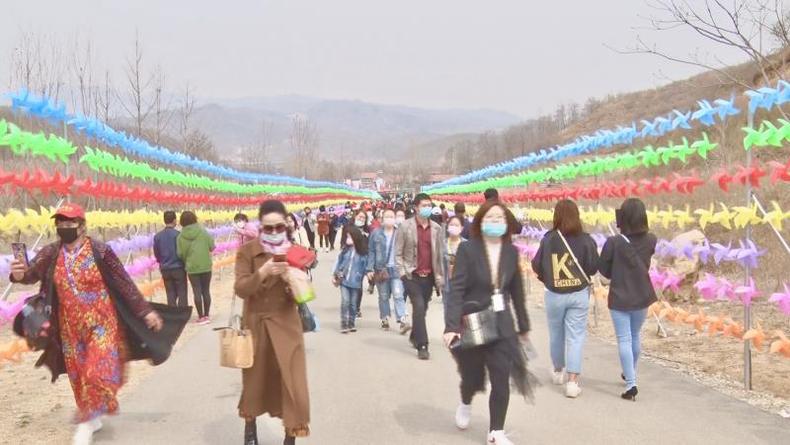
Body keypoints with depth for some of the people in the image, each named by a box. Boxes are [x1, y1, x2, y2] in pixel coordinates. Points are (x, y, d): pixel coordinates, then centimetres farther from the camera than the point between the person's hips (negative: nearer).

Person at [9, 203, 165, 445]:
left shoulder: (100, 251, -13)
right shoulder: (51, 253, -2)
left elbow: (125, 283, -10)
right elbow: (33, 273, -13)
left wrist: (145, 310, -10)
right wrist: (20, 275, -37)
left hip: (101, 323, -4)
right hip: (70, 327, 4)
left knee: (96, 372, -9)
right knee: (78, 375, 13)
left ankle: (87, 421, 10)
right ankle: (93, 417, 33)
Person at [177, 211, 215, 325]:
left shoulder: (181, 236, -6)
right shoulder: (203, 231, -6)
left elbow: (180, 254, -5)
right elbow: (212, 247, -4)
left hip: (192, 267, -1)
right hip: (206, 266, 1)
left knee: (197, 292, 5)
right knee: (206, 291, 10)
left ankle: (201, 317, 7)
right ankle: (207, 315, 15)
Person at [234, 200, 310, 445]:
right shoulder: (247, 251, -5)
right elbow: (240, 289, -14)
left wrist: (290, 279, -25)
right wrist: (262, 273, -30)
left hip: (286, 326, 0)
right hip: (255, 325, 0)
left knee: (292, 383, -5)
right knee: (255, 380, 16)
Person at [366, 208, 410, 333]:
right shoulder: (376, 233, 3)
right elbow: (372, 252, 3)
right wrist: (370, 269, -3)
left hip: (396, 269, -1)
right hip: (381, 269, 1)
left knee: (398, 295, -10)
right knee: (383, 297, 10)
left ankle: (402, 321, -14)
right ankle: (385, 320, 21)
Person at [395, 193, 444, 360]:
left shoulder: (437, 228, 5)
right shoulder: (405, 226, -4)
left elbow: (440, 254, 7)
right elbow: (398, 252, -2)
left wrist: (439, 275, 2)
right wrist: (403, 272, -10)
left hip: (429, 276, 4)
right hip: (412, 275, -4)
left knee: (423, 308, 13)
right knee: (419, 306, -14)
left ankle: (415, 336, 37)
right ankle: (422, 346, -11)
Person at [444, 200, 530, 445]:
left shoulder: (511, 252, 3)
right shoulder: (467, 249, -11)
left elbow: (517, 291, 12)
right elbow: (456, 289, -17)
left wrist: (523, 326, 17)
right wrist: (452, 326, -26)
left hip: (502, 325, 3)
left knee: (501, 381, -2)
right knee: (473, 378, 10)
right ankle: (465, 404, 46)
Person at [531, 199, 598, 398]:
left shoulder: (548, 239, -10)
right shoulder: (586, 240, -10)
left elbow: (536, 266, -5)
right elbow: (593, 268, -7)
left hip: (554, 294, 1)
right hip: (579, 294, -1)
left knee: (556, 334, 19)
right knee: (576, 336, 3)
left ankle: (558, 372, 37)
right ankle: (572, 382, -5)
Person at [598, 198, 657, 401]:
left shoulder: (614, 242, -19)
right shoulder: (650, 241, -8)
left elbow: (603, 268, -9)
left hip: (619, 299, -4)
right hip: (642, 297, 4)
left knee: (624, 340, 2)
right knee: (635, 336, 22)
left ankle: (631, 384, -4)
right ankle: (631, 374, 40)